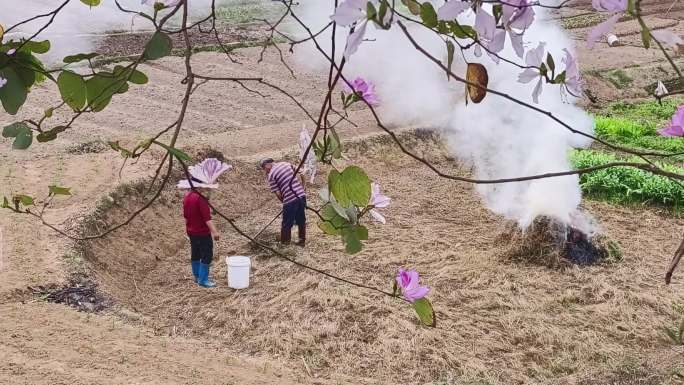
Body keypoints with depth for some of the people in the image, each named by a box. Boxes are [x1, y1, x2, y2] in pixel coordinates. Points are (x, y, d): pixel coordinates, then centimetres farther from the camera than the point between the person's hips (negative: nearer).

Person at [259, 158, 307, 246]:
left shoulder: (271, 175, -5)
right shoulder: (286, 164, 11)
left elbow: (278, 193, -6)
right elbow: (301, 175, 13)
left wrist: (283, 201, 10)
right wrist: (302, 188, 21)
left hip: (290, 200, -6)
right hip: (302, 195, 6)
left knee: (287, 224, 8)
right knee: (301, 220, 20)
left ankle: (284, 244, 17)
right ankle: (302, 241, 31)